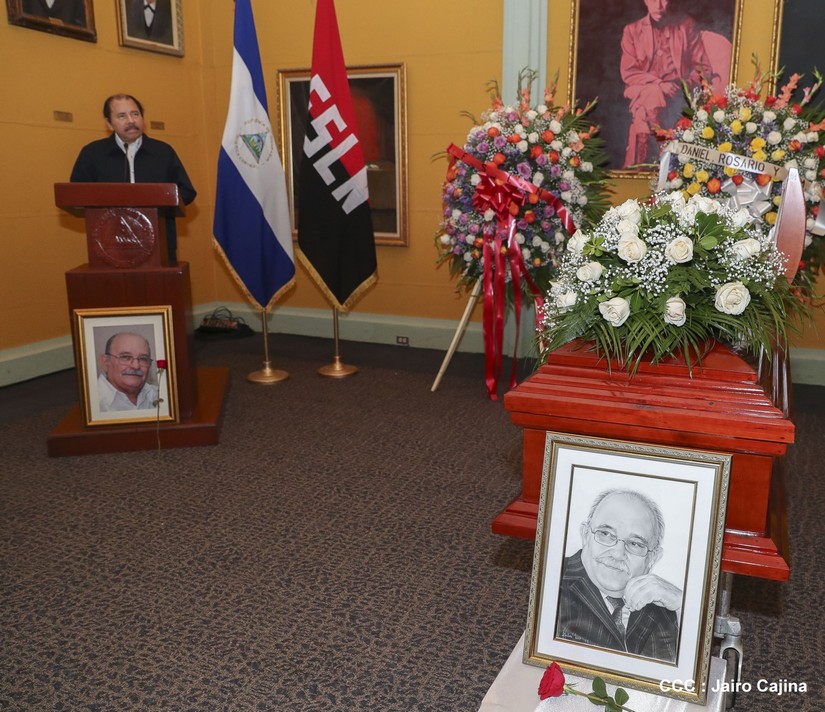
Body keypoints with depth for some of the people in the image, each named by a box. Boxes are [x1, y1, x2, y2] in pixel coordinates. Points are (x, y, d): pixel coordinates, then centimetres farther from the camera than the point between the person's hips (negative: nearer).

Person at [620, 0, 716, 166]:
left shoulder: (687, 25, 13)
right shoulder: (632, 30, 11)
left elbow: (701, 66, 10)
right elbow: (628, 72, 1)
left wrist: (684, 86, -11)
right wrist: (658, 84, -14)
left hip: (679, 96, 0)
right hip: (646, 97, 0)